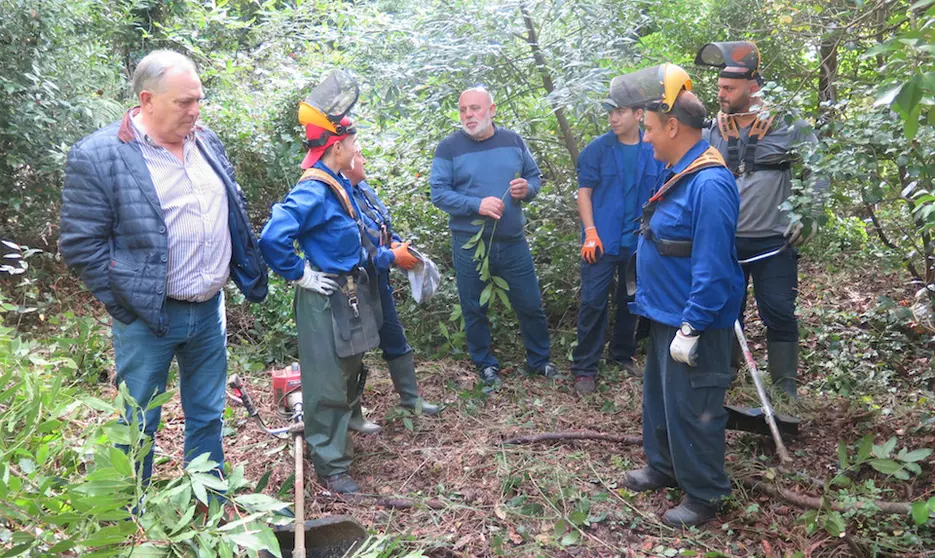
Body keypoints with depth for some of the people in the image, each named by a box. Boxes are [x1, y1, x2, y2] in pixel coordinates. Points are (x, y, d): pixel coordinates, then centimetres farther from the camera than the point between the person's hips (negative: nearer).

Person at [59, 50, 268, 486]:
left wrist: (249, 274, 9)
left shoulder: (206, 141, 6)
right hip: (148, 316, -5)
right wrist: (125, 305, -11)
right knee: (139, 425, 9)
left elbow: (235, 212, 16)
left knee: (207, 416, 18)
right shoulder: (97, 156, -13)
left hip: (211, 308, 6)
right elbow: (81, 244, -12)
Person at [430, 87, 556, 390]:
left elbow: (534, 177, 12)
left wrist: (527, 189, -12)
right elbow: (439, 193, -11)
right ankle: (486, 366, 29)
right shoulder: (449, 147, -7)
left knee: (531, 305, 11)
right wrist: (477, 204, -24)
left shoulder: (513, 141, 4)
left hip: (513, 240, 2)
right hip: (469, 243, -2)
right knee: (475, 309, 10)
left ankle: (539, 361, 32)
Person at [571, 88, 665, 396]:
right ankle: (584, 368, 4)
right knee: (593, 302, -3)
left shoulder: (654, 151, 1)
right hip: (602, 241, -3)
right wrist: (590, 232, -11)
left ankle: (623, 354, 32)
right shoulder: (598, 148, -5)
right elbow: (584, 191, -4)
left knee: (631, 301, 15)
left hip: (638, 241, 3)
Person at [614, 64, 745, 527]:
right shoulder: (679, 173, 7)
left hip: (693, 322, -10)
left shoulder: (709, 184, -24)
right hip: (666, 315, 10)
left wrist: (691, 328, -23)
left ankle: (704, 496, 20)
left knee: (690, 410, 3)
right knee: (659, 396, 22)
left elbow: (712, 269, -25)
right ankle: (663, 467, 40)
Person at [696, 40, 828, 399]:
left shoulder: (790, 124, -6)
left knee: (780, 315, 2)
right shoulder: (713, 131, 3)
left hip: (774, 242, -3)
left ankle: (786, 388, 16)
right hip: (724, 240, 3)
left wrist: (808, 215, -6)